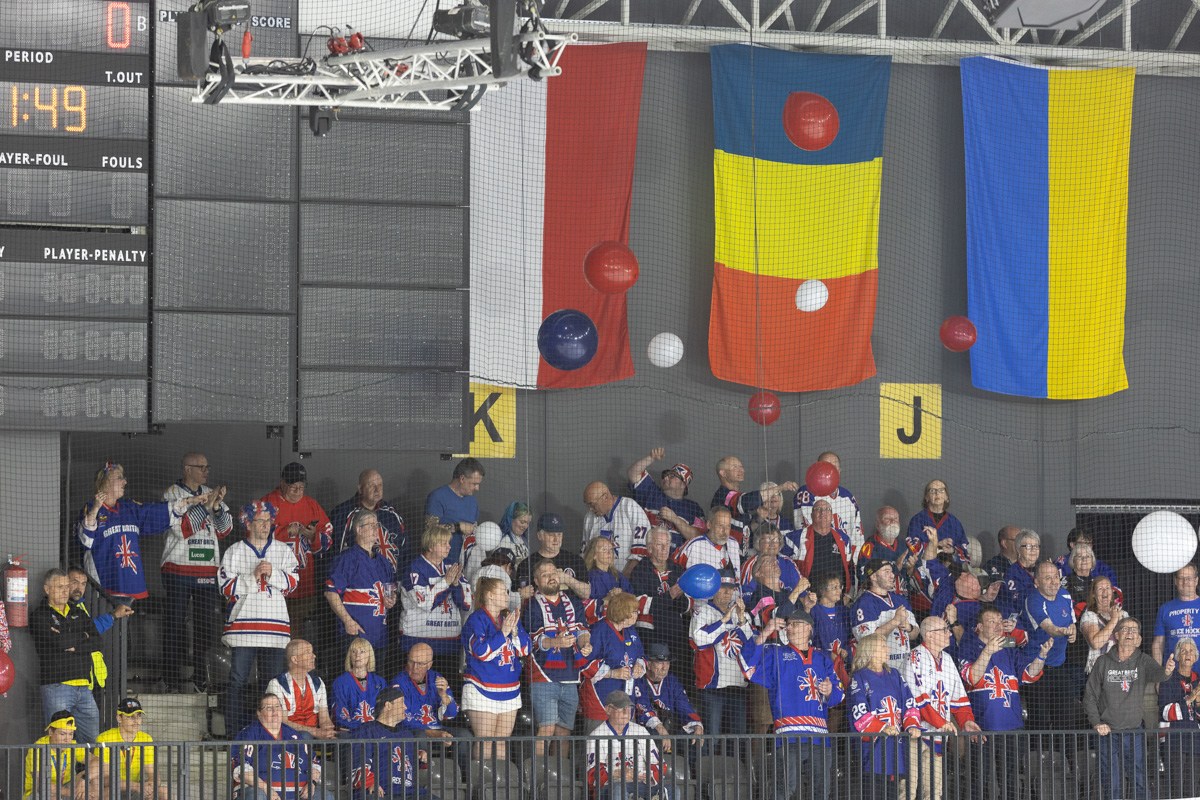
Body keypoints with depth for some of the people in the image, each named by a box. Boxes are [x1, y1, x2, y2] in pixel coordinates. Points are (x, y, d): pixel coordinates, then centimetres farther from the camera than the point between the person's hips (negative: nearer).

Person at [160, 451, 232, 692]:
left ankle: (200, 678, 12)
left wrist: (218, 507, -7)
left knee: (207, 625, 3)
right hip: (178, 570, -5)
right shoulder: (172, 493, -1)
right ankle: (173, 680, -1)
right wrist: (205, 506, -16)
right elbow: (181, 528, -13)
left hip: (207, 571, 5)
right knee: (177, 625, -5)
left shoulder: (210, 494, 16)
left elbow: (225, 529, 10)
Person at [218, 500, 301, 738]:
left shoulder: (283, 551, 13)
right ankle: (234, 729, -2)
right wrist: (253, 576, -12)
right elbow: (227, 587, -1)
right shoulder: (234, 552, 6)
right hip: (243, 621, -2)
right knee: (239, 679, -5)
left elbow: (292, 582, 4)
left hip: (276, 622, 2)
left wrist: (272, 573, -12)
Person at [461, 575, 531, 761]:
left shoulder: (510, 618, 12)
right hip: (483, 692, -6)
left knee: (502, 742, 7)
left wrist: (515, 630, -7)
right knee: (484, 742, -9)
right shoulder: (476, 620, -6)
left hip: (509, 689, 6)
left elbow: (525, 650, 9)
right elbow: (481, 652, -18)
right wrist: (503, 632, -16)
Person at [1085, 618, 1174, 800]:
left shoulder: (1143, 661, -1)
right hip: (1107, 732, 0)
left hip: (1133, 732, 0)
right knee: (1110, 785, 3)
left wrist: (1166, 671, -47)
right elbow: (1090, 696, 4)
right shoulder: (1103, 662, 0)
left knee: (1141, 782, -2)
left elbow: (1156, 674, -23)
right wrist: (1096, 723, -8)